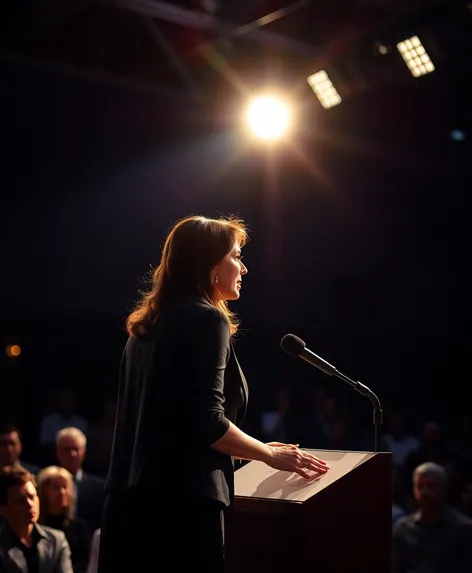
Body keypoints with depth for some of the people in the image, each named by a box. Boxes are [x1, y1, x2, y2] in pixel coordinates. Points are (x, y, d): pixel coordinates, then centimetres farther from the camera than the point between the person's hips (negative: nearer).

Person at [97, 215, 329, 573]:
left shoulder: (148, 324, 14)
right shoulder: (206, 319, -11)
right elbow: (208, 424, -18)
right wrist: (271, 455, -3)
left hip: (133, 496, 8)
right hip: (179, 500, -8)